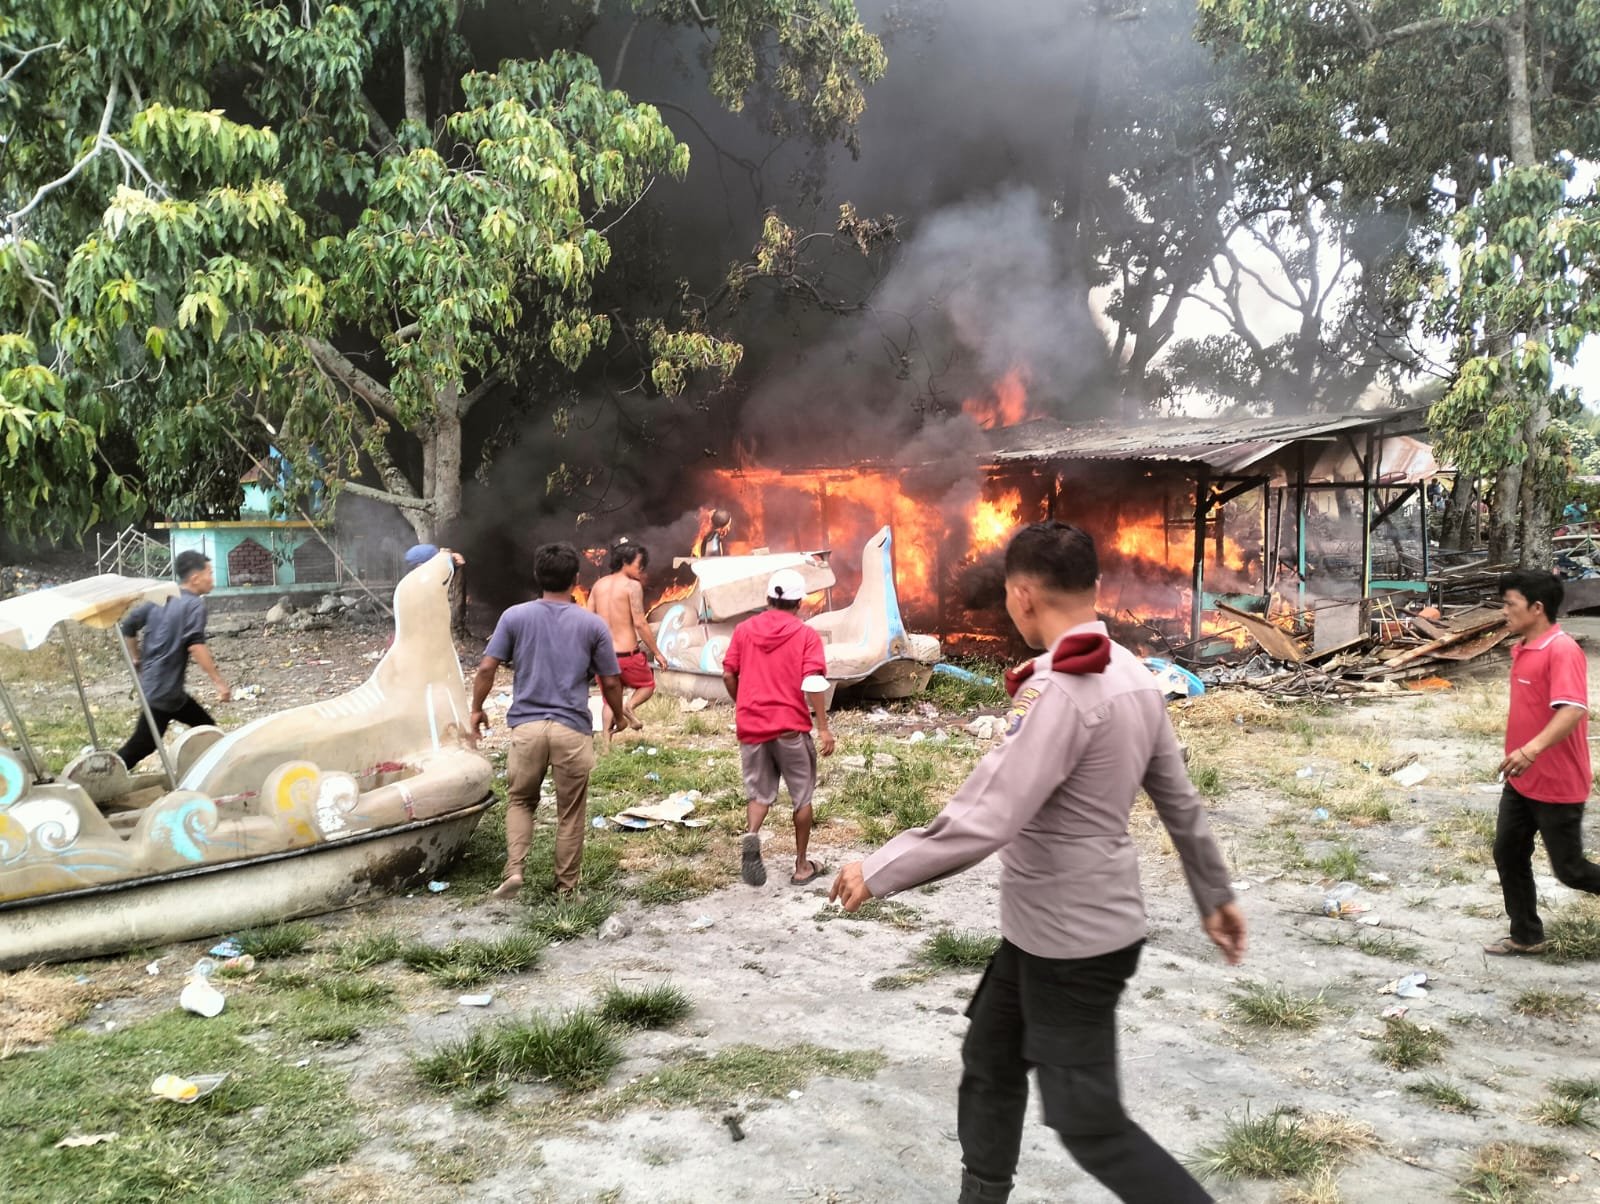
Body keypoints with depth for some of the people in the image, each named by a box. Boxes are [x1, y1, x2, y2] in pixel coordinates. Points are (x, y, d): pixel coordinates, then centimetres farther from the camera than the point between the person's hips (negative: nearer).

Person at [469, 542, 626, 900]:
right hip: (573, 729, -1)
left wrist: (476, 709, 14)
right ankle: (566, 886, 19)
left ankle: (513, 870, 3)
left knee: (520, 800, 19)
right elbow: (610, 682, 4)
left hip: (527, 726, 1)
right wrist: (617, 715, 22)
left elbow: (487, 668, -1)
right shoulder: (593, 624, 0)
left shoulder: (514, 616, 1)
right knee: (571, 811, 11)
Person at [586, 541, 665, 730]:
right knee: (647, 685, 21)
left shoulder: (599, 585, 7)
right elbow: (640, 623, -14)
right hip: (627, 654, -5)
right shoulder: (632, 585, -11)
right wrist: (657, 653, -6)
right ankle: (629, 706, -8)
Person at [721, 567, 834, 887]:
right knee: (801, 796, 13)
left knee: (759, 793, 14)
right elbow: (813, 682, -14)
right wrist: (823, 728, -12)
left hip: (750, 726, 3)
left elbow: (728, 674, 4)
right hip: (791, 726, -2)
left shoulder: (744, 629, 5)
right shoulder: (806, 635, -4)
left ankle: (751, 835, -16)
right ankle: (802, 866, 17)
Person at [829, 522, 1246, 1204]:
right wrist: (1216, 895, 23)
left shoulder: (1059, 689, -26)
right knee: (989, 1064, 23)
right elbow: (1181, 803, 11)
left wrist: (877, 873, -19)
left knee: (1091, 1127, 6)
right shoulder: (1131, 676, 2)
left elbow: (981, 822, -30)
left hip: (1072, 944, -9)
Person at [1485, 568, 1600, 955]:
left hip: (1557, 785, -9)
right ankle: (1526, 936, 26)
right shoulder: (1521, 649, 7)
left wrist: (1533, 749, -44)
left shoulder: (1562, 650, -21)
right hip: (1520, 780, 9)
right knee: (1508, 856, 13)